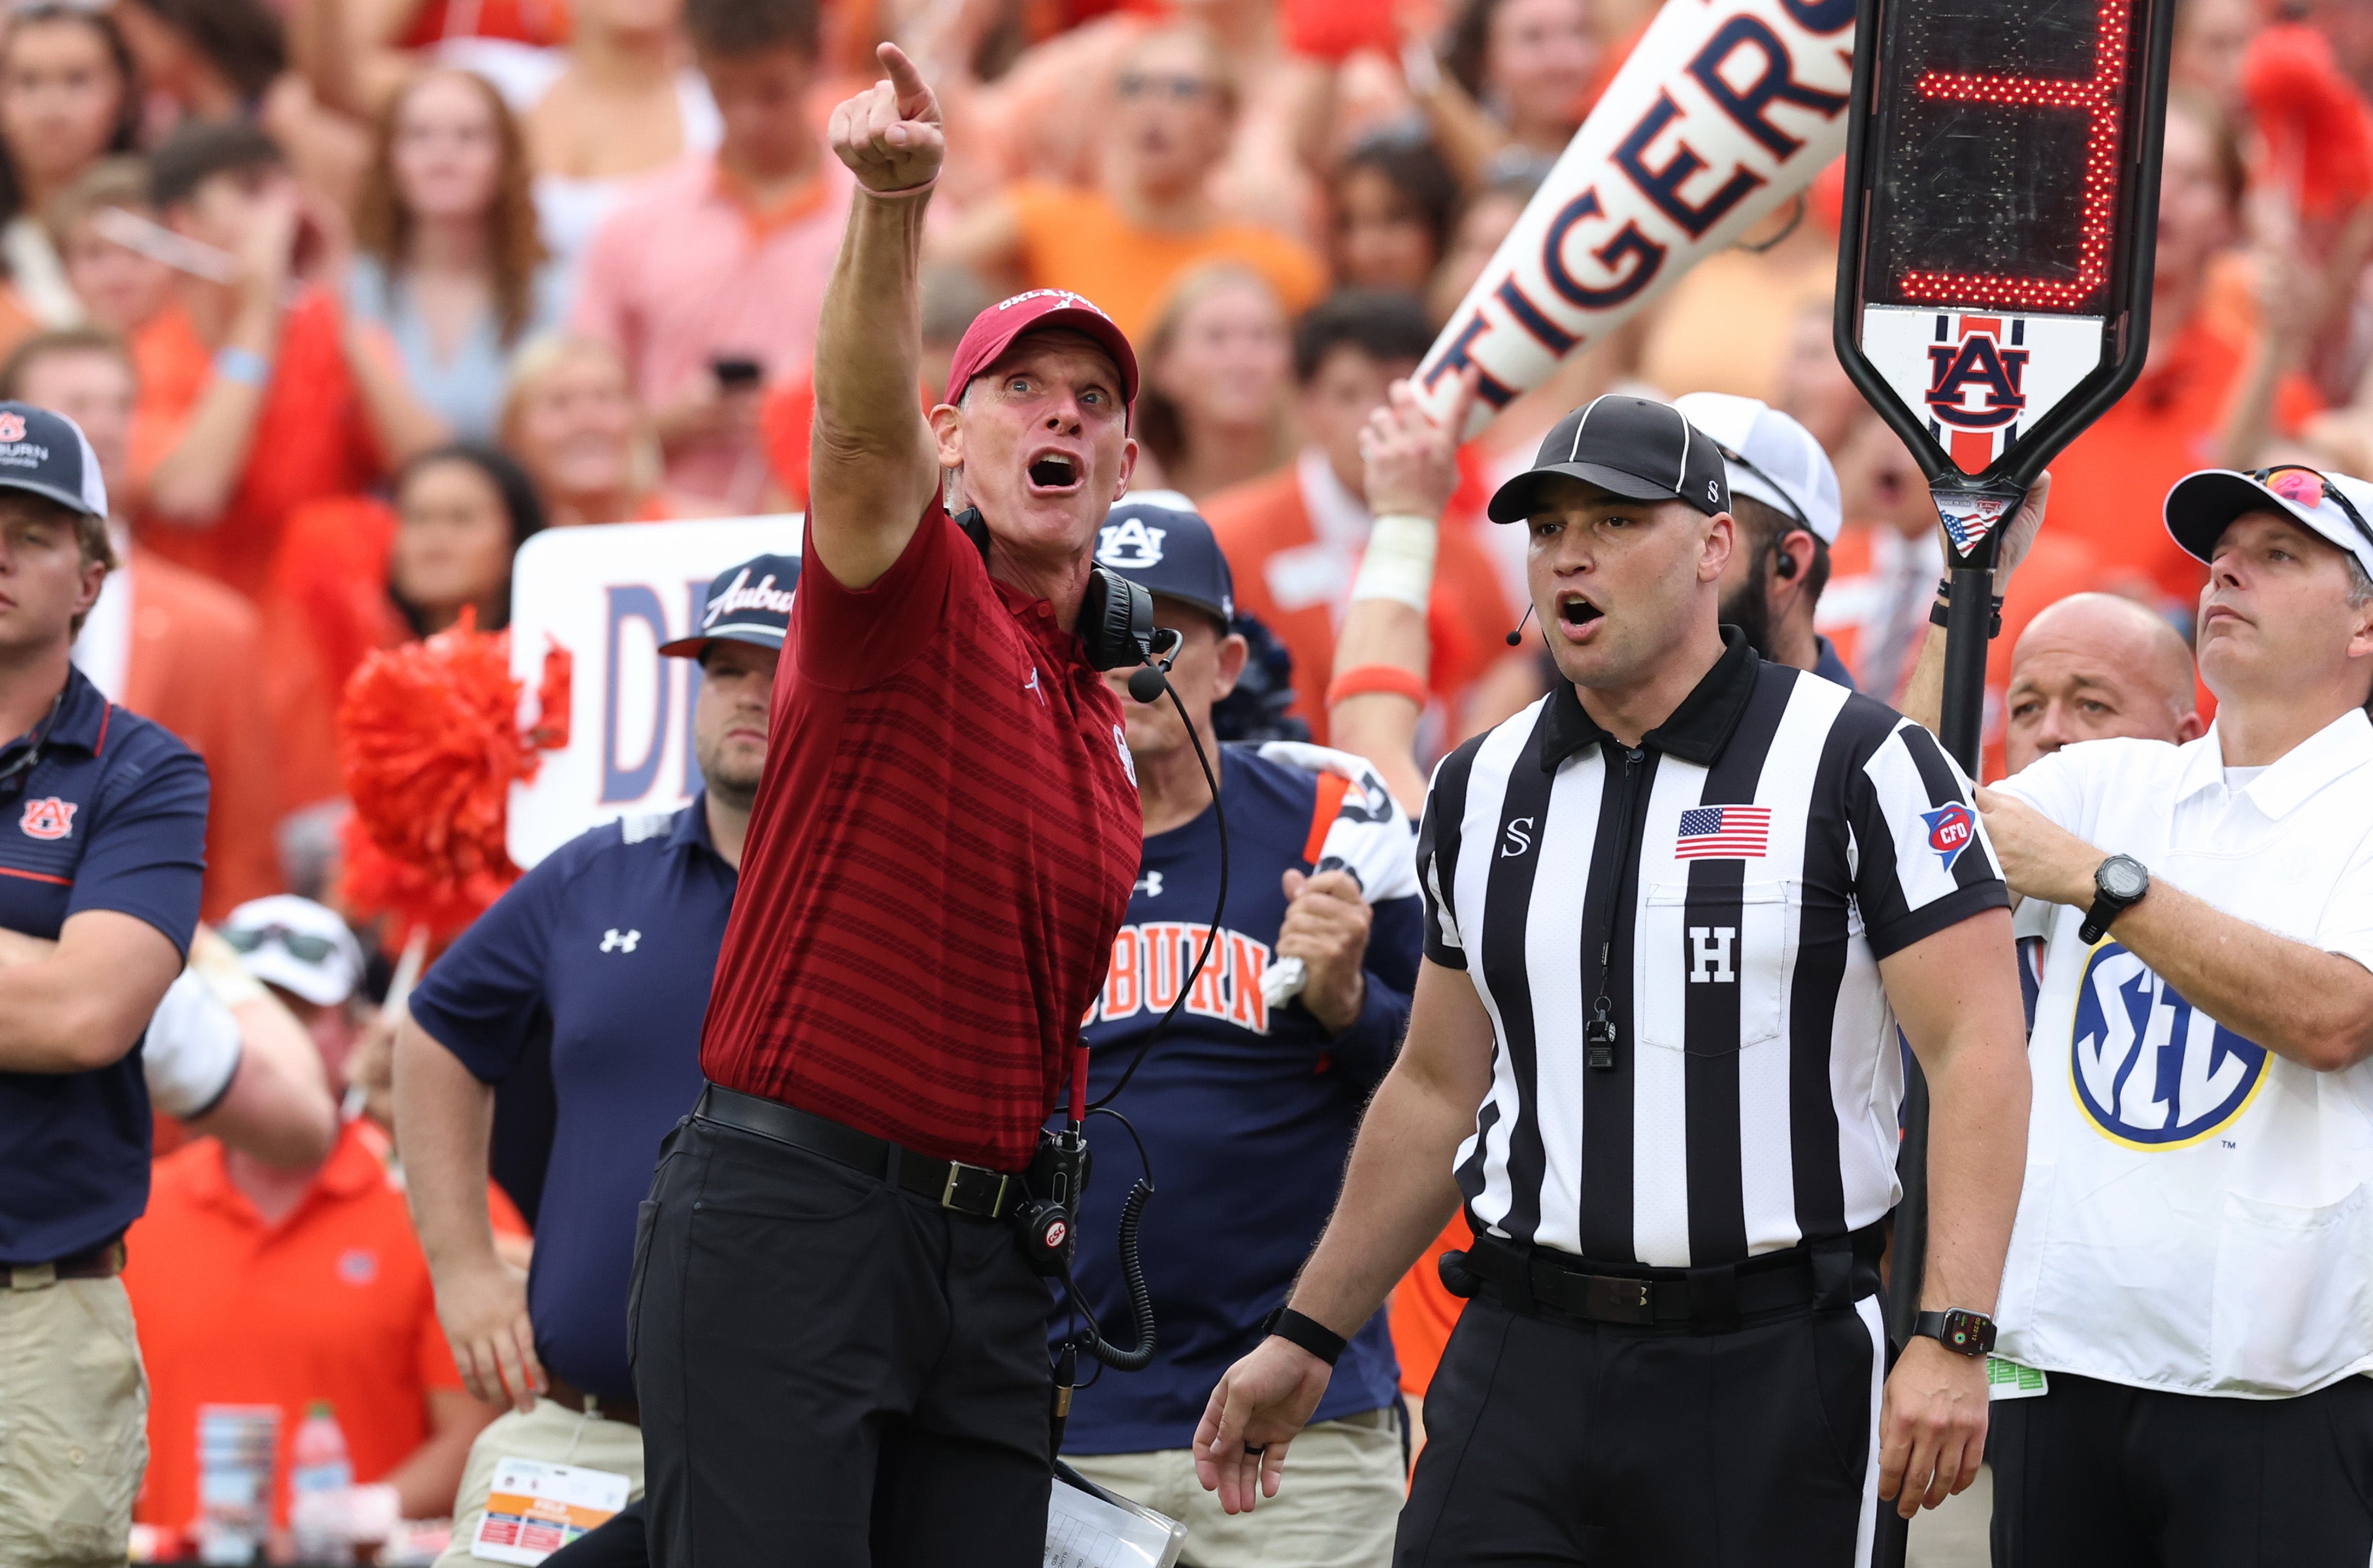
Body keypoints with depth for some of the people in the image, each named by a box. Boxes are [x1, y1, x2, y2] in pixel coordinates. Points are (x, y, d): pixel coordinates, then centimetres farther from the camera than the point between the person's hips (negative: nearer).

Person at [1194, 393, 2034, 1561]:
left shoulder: (1855, 763, -4)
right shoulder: (1483, 789, 12)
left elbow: (1976, 1050, -10)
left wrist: (1951, 1339, -20)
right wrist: (1307, 1338, 21)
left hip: (1772, 1367, -4)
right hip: (1523, 1362, 4)